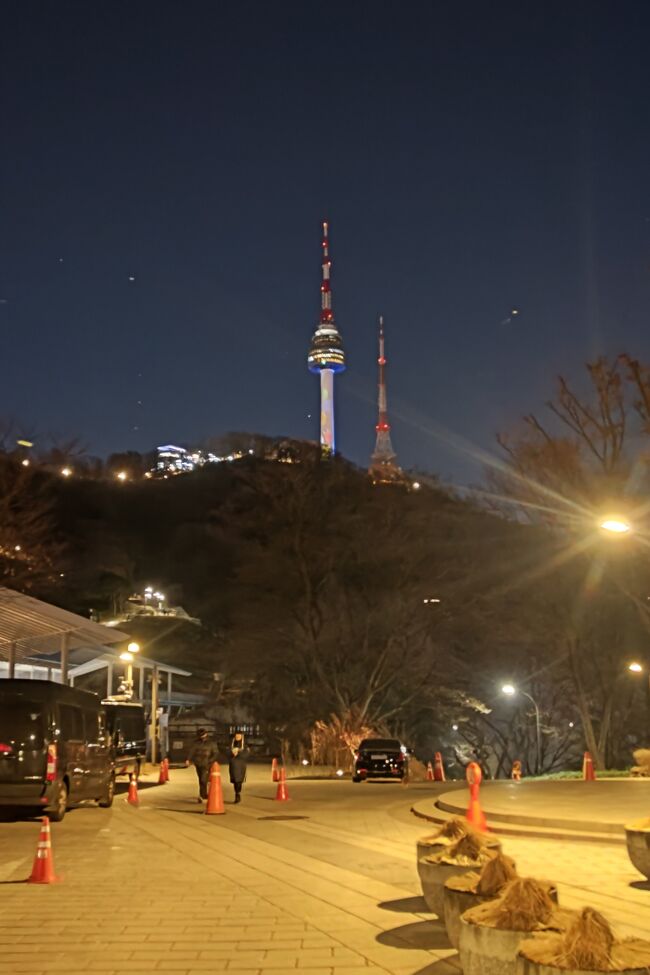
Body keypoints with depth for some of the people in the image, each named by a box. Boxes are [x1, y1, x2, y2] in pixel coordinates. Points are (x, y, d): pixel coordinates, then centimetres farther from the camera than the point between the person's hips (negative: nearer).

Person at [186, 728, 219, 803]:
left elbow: (216, 753, 0)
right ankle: (205, 795, 24)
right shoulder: (197, 743, 9)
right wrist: (188, 759, -15)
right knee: (201, 781, 11)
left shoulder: (211, 744, 2)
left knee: (203, 780, -16)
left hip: (206, 765, -4)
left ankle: (202, 796, -16)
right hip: (198, 765, 4)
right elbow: (192, 751, 0)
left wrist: (210, 761, -14)